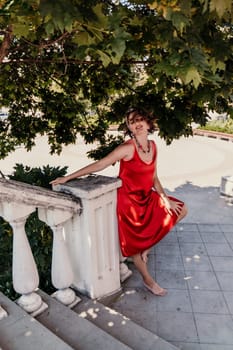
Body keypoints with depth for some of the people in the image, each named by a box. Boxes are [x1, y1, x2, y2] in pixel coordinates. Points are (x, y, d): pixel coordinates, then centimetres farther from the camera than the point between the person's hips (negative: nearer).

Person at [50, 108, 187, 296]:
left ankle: (147, 245, 16)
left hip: (147, 197, 8)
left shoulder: (152, 146, 0)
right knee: (134, 243, 5)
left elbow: (154, 178, 5)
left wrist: (166, 199, -2)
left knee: (180, 209, 13)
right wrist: (68, 177, -23)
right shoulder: (128, 148, -22)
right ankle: (148, 280, 30)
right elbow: (99, 165, -22)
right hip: (128, 200, -7)